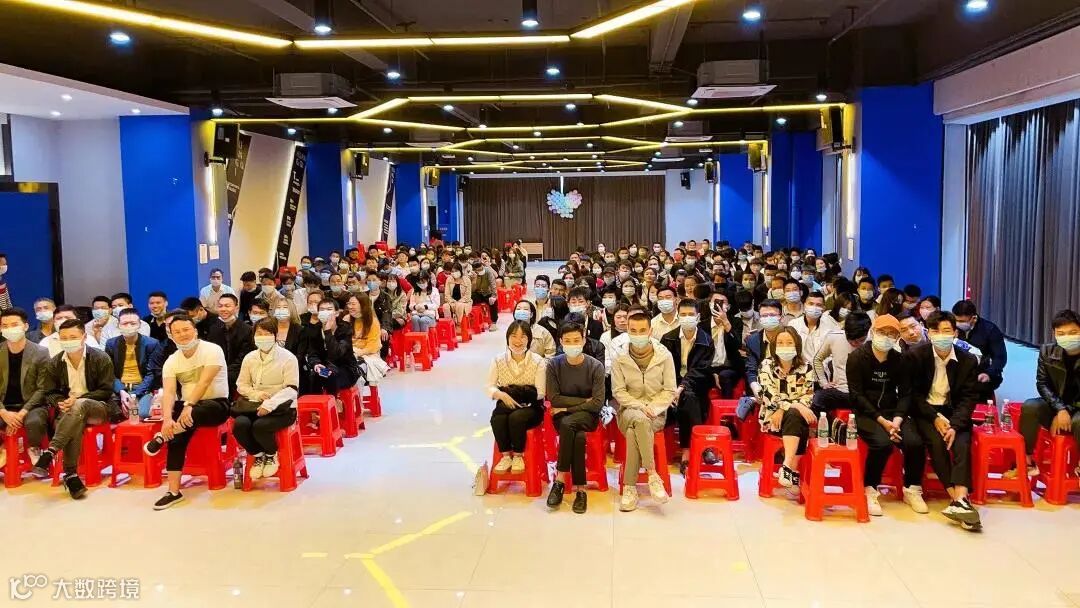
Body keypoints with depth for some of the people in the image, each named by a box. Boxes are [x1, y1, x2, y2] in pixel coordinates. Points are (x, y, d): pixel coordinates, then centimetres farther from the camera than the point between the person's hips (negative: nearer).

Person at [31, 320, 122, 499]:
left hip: (99, 408, -2)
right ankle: (70, 475, -34)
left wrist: (78, 398, -18)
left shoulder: (101, 359, -5)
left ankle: (49, 452, -41)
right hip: (69, 409, 2)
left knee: (80, 405, -39)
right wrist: (60, 403, -12)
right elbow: (48, 393, 11)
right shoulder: (54, 363, 6)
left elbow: (106, 391, -7)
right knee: (75, 423, -36)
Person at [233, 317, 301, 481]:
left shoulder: (288, 358, -6)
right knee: (239, 424, -27)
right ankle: (258, 455, 2)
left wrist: (269, 404, -27)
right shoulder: (249, 357, 10)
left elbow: (292, 389, -13)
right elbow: (241, 384, 14)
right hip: (256, 405, 5)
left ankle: (271, 455, 1)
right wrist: (256, 394, -9)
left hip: (282, 408, -4)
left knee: (260, 426, -34)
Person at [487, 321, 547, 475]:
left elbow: (540, 393, -10)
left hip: (530, 407, -2)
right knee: (497, 419, -31)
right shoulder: (499, 361, 3)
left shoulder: (538, 362, -6)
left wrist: (513, 392, -21)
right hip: (506, 405, 2)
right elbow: (489, 388, 0)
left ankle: (518, 456, -10)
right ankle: (506, 455, -8)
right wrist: (502, 395, -23)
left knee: (516, 417, -34)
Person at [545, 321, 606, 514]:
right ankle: (580, 490, -25)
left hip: (587, 415, -1)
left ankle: (559, 481, -27)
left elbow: (597, 403, -10)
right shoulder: (554, 365, -3)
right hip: (562, 416, 1)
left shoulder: (596, 366, -6)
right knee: (579, 436, -34)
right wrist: (584, 401, -10)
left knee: (567, 424, -35)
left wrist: (567, 408, -12)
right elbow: (554, 399, -7)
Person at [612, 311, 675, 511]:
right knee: (640, 420, -38)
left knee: (634, 431, -35)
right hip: (629, 409, 0)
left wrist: (652, 408, -15)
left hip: (657, 413, 0)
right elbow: (618, 392, -1)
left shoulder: (664, 356, 2)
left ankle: (629, 487, -27)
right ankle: (652, 474, -32)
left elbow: (669, 391, 1)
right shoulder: (620, 358, 2)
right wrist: (640, 407, -15)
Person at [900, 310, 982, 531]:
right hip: (924, 411, -2)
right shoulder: (915, 355, -6)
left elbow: (968, 398, -2)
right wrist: (935, 417, -14)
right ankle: (958, 501, -29)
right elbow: (912, 393, -3)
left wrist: (954, 425, -18)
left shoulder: (968, 360, 0)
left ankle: (960, 500, -37)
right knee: (936, 442, -29)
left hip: (954, 412, 2)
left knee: (962, 444, -26)